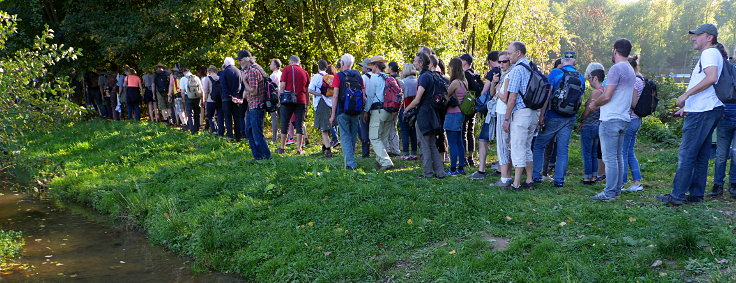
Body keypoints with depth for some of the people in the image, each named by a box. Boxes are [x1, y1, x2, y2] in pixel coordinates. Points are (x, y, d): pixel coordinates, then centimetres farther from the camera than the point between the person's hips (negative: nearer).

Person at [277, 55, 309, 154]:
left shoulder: (287, 69, 1)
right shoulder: (305, 72, 11)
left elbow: (282, 86, -6)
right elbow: (307, 90, 13)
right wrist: (307, 104, 17)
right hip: (301, 101, 2)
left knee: (285, 124, 7)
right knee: (300, 125, 4)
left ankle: (282, 148, 11)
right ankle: (299, 149, 2)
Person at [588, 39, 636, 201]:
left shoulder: (616, 68, -14)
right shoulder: (631, 71, 17)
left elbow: (607, 96, -19)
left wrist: (594, 104, -1)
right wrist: (599, 103, 21)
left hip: (611, 119, -9)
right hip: (624, 119, 10)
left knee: (610, 158, -7)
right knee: (618, 157, 12)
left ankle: (609, 192, -5)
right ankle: (617, 190, 16)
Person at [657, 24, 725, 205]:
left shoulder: (710, 53, -9)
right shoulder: (709, 55, 24)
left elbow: (712, 77, -26)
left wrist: (686, 95, -22)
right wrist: (688, 105, 28)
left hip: (702, 113, -11)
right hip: (705, 111, 11)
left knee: (686, 154, -11)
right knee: (700, 156, 11)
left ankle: (677, 195, -11)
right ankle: (696, 194, 15)